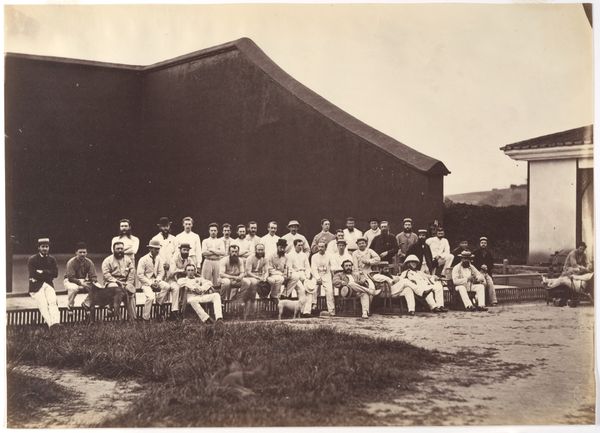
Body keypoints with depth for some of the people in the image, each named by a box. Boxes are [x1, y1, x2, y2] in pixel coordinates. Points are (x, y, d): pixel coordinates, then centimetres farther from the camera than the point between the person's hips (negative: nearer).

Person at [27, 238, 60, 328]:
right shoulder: (32, 260, 5)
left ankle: (56, 323, -42)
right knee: (43, 304, -25)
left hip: (48, 284, 3)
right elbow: (33, 275, -8)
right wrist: (47, 274, -6)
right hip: (36, 286, -3)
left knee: (53, 302, -25)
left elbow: (55, 274, 4)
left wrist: (41, 272, -4)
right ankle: (51, 324, -40)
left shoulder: (52, 259, 16)